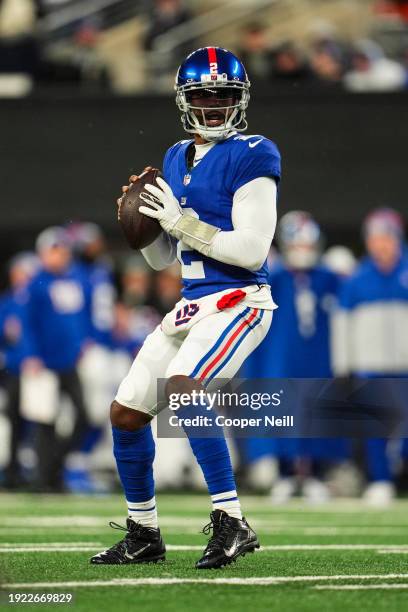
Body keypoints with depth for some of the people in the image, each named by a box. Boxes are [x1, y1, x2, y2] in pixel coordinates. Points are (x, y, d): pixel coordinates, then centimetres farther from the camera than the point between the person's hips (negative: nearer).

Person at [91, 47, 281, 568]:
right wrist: (143, 220, 1)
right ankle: (143, 535, 24)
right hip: (192, 306, 9)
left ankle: (230, 521, -28)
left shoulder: (249, 157, -9)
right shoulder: (177, 160, 15)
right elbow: (162, 259, 20)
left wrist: (181, 222, -16)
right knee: (126, 412, 8)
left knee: (182, 388, -31)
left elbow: (252, 250, -17)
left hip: (238, 301, -9)